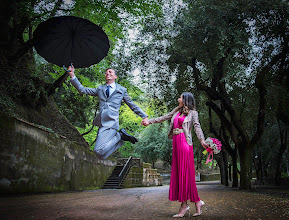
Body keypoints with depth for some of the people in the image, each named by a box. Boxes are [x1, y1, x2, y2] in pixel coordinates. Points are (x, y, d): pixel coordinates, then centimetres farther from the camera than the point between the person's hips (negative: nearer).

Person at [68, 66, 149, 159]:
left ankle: (119, 135, -4)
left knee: (99, 151, -24)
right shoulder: (100, 89, 21)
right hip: (101, 123, 5)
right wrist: (72, 75, 8)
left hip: (111, 123, -5)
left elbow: (132, 105, 16)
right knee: (101, 155, 0)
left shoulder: (122, 90, 13)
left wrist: (144, 116, 7)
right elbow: (82, 90, 17)